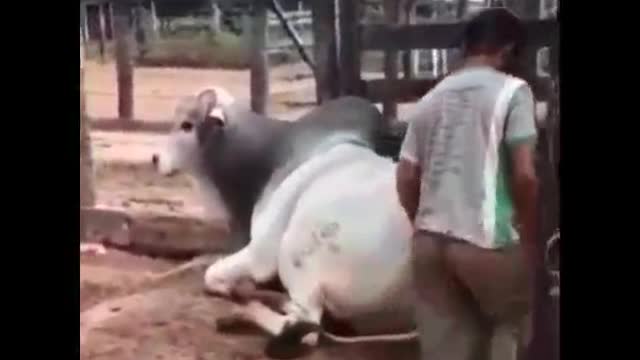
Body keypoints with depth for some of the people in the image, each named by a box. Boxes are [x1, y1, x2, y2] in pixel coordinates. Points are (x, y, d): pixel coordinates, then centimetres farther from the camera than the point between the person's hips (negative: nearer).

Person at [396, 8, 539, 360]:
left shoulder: (430, 98, 13)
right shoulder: (512, 90, -3)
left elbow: (406, 179, 11)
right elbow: (524, 174, -11)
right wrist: (530, 237, 1)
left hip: (430, 240, 5)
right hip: (487, 240, -5)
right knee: (510, 324, 20)